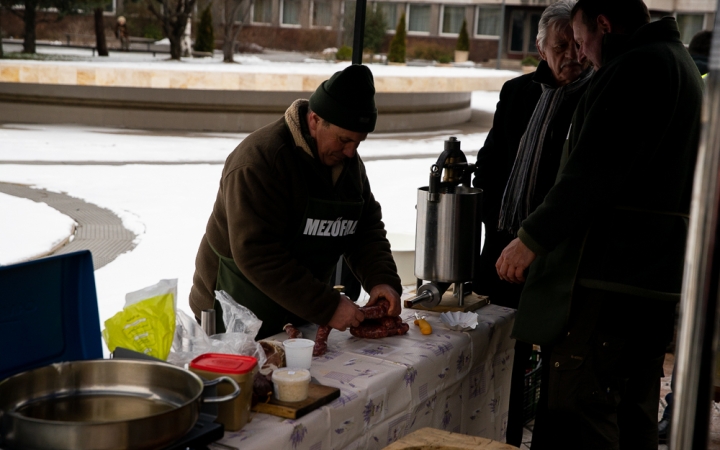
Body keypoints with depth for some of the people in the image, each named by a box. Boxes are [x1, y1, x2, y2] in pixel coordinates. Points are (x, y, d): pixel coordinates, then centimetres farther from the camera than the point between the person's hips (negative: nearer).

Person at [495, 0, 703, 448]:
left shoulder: (636, 65, -12)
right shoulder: (681, 63, 21)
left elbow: (593, 172, -20)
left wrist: (532, 238, -12)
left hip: (610, 273, -11)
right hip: (659, 279, 11)